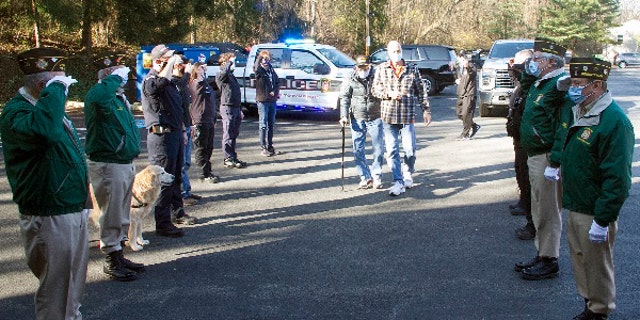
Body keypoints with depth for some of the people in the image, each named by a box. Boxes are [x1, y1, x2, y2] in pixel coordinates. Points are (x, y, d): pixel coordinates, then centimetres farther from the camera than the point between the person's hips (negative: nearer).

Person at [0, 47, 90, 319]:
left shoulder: (48, 107, 13)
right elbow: (43, 131, -42)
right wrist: (55, 88, -31)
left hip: (74, 212, 10)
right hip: (51, 219, -10)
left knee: (74, 286, 23)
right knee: (56, 292, 1)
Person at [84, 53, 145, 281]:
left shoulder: (120, 98, 15)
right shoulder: (102, 96, -16)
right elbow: (98, 96, -43)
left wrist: (134, 150, 21)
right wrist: (116, 77, -29)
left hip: (126, 163, 10)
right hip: (107, 165, -10)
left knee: (122, 215, 18)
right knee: (111, 215, 0)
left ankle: (118, 256, 30)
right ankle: (111, 261, 12)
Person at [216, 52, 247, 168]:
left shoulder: (232, 76, 21)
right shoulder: (220, 75, -7)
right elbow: (224, 72, -35)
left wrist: (240, 109, 22)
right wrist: (230, 62, -17)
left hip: (236, 107, 9)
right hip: (227, 107, -9)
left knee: (234, 134, 12)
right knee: (228, 135, -4)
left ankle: (233, 158, 19)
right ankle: (228, 159, 0)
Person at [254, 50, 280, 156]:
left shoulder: (271, 70, 11)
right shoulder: (259, 70, -7)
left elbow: (277, 82, 15)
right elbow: (256, 68, -31)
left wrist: (276, 92, -1)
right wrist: (259, 58, -39)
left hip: (272, 100, 6)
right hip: (263, 101, -6)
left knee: (271, 125, 12)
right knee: (263, 125, -3)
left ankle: (270, 146, 21)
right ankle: (263, 148, 1)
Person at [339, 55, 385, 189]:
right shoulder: (350, 81, 1)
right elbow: (344, 98, 2)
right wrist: (344, 116, -9)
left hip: (375, 119, 0)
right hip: (357, 119, 0)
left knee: (379, 149, 0)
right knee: (358, 150, 1)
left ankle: (376, 176, 15)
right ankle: (365, 177, 12)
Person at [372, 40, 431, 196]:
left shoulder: (412, 69, 7)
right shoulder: (381, 69, 7)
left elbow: (421, 91, 10)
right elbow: (374, 89, 5)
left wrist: (426, 110, 5)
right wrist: (389, 94, -12)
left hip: (408, 116, 0)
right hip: (388, 116, 0)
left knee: (410, 150, -2)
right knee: (392, 151, -3)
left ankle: (407, 174, 26)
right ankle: (398, 182, 2)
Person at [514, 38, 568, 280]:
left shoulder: (560, 85, -19)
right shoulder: (539, 82, 11)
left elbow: (565, 128, -24)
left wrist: (554, 163, -26)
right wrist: (527, 74, 11)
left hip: (547, 157, -10)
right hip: (534, 156, 10)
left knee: (547, 212, 0)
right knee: (539, 211, 18)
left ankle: (549, 262, 12)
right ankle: (542, 255, 31)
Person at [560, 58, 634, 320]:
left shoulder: (615, 121, -21)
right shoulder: (577, 112, 8)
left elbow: (617, 178, -23)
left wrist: (603, 220, -22)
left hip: (594, 213, -9)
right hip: (574, 207, 9)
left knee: (598, 265, 7)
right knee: (580, 259, 20)